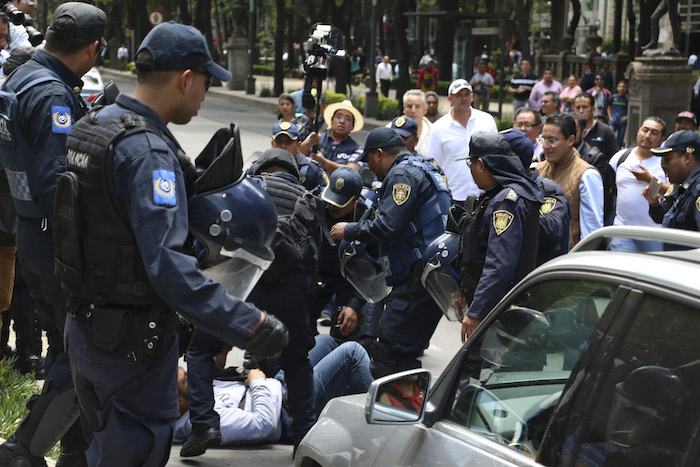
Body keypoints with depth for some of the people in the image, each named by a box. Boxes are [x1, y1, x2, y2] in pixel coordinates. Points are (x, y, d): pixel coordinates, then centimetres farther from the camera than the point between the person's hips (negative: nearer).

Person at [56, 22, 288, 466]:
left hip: (83, 325, 9)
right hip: (132, 342, -9)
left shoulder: (92, 126, 7)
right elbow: (168, 266, -31)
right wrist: (249, 325, -33)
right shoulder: (148, 151, -24)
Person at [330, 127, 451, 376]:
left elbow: (387, 227, -18)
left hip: (421, 277, -11)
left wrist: (349, 230, -4)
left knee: (390, 350, -13)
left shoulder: (402, 175, -8)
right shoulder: (423, 169, 25)